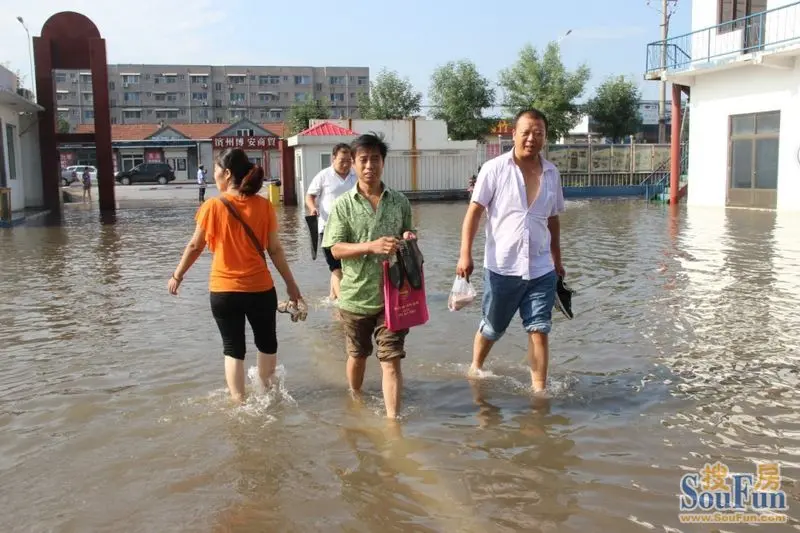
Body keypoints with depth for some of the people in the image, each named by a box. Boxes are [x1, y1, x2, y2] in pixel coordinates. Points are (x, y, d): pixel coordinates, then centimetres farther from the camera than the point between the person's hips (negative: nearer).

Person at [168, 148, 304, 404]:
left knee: (233, 348, 13)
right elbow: (275, 250, -4)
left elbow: (195, 247, -1)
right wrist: (291, 284, 6)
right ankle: (266, 391, 40)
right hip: (260, 289, 1)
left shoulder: (212, 206, -9)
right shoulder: (264, 206, -6)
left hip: (223, 290, -1)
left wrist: (177, 276, 14)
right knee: (267, 343, 23)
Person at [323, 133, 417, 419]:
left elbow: (408, 240, 12)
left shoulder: (399, 202, 2)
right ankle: (356, 401, 45)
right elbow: (336, 249, -10)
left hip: (391, 295, 0)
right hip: (356, 295, 0)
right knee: (357, 355, 20)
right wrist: (372, 247, -24)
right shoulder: (343, 204, -4)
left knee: (391, 360, -2)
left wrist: (409, 240, -12)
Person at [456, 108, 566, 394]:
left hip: (541, 269, 3)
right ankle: (475, 368, 40)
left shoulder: (552, 173, 6)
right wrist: (465, 254, -16)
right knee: (491, 329, 14)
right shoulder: (494, 169, -7)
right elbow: (474, 212, -8)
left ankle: (539, 391, 7)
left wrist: (557, 260, 20)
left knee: (539, 331, -1)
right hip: (501, 267, -3)